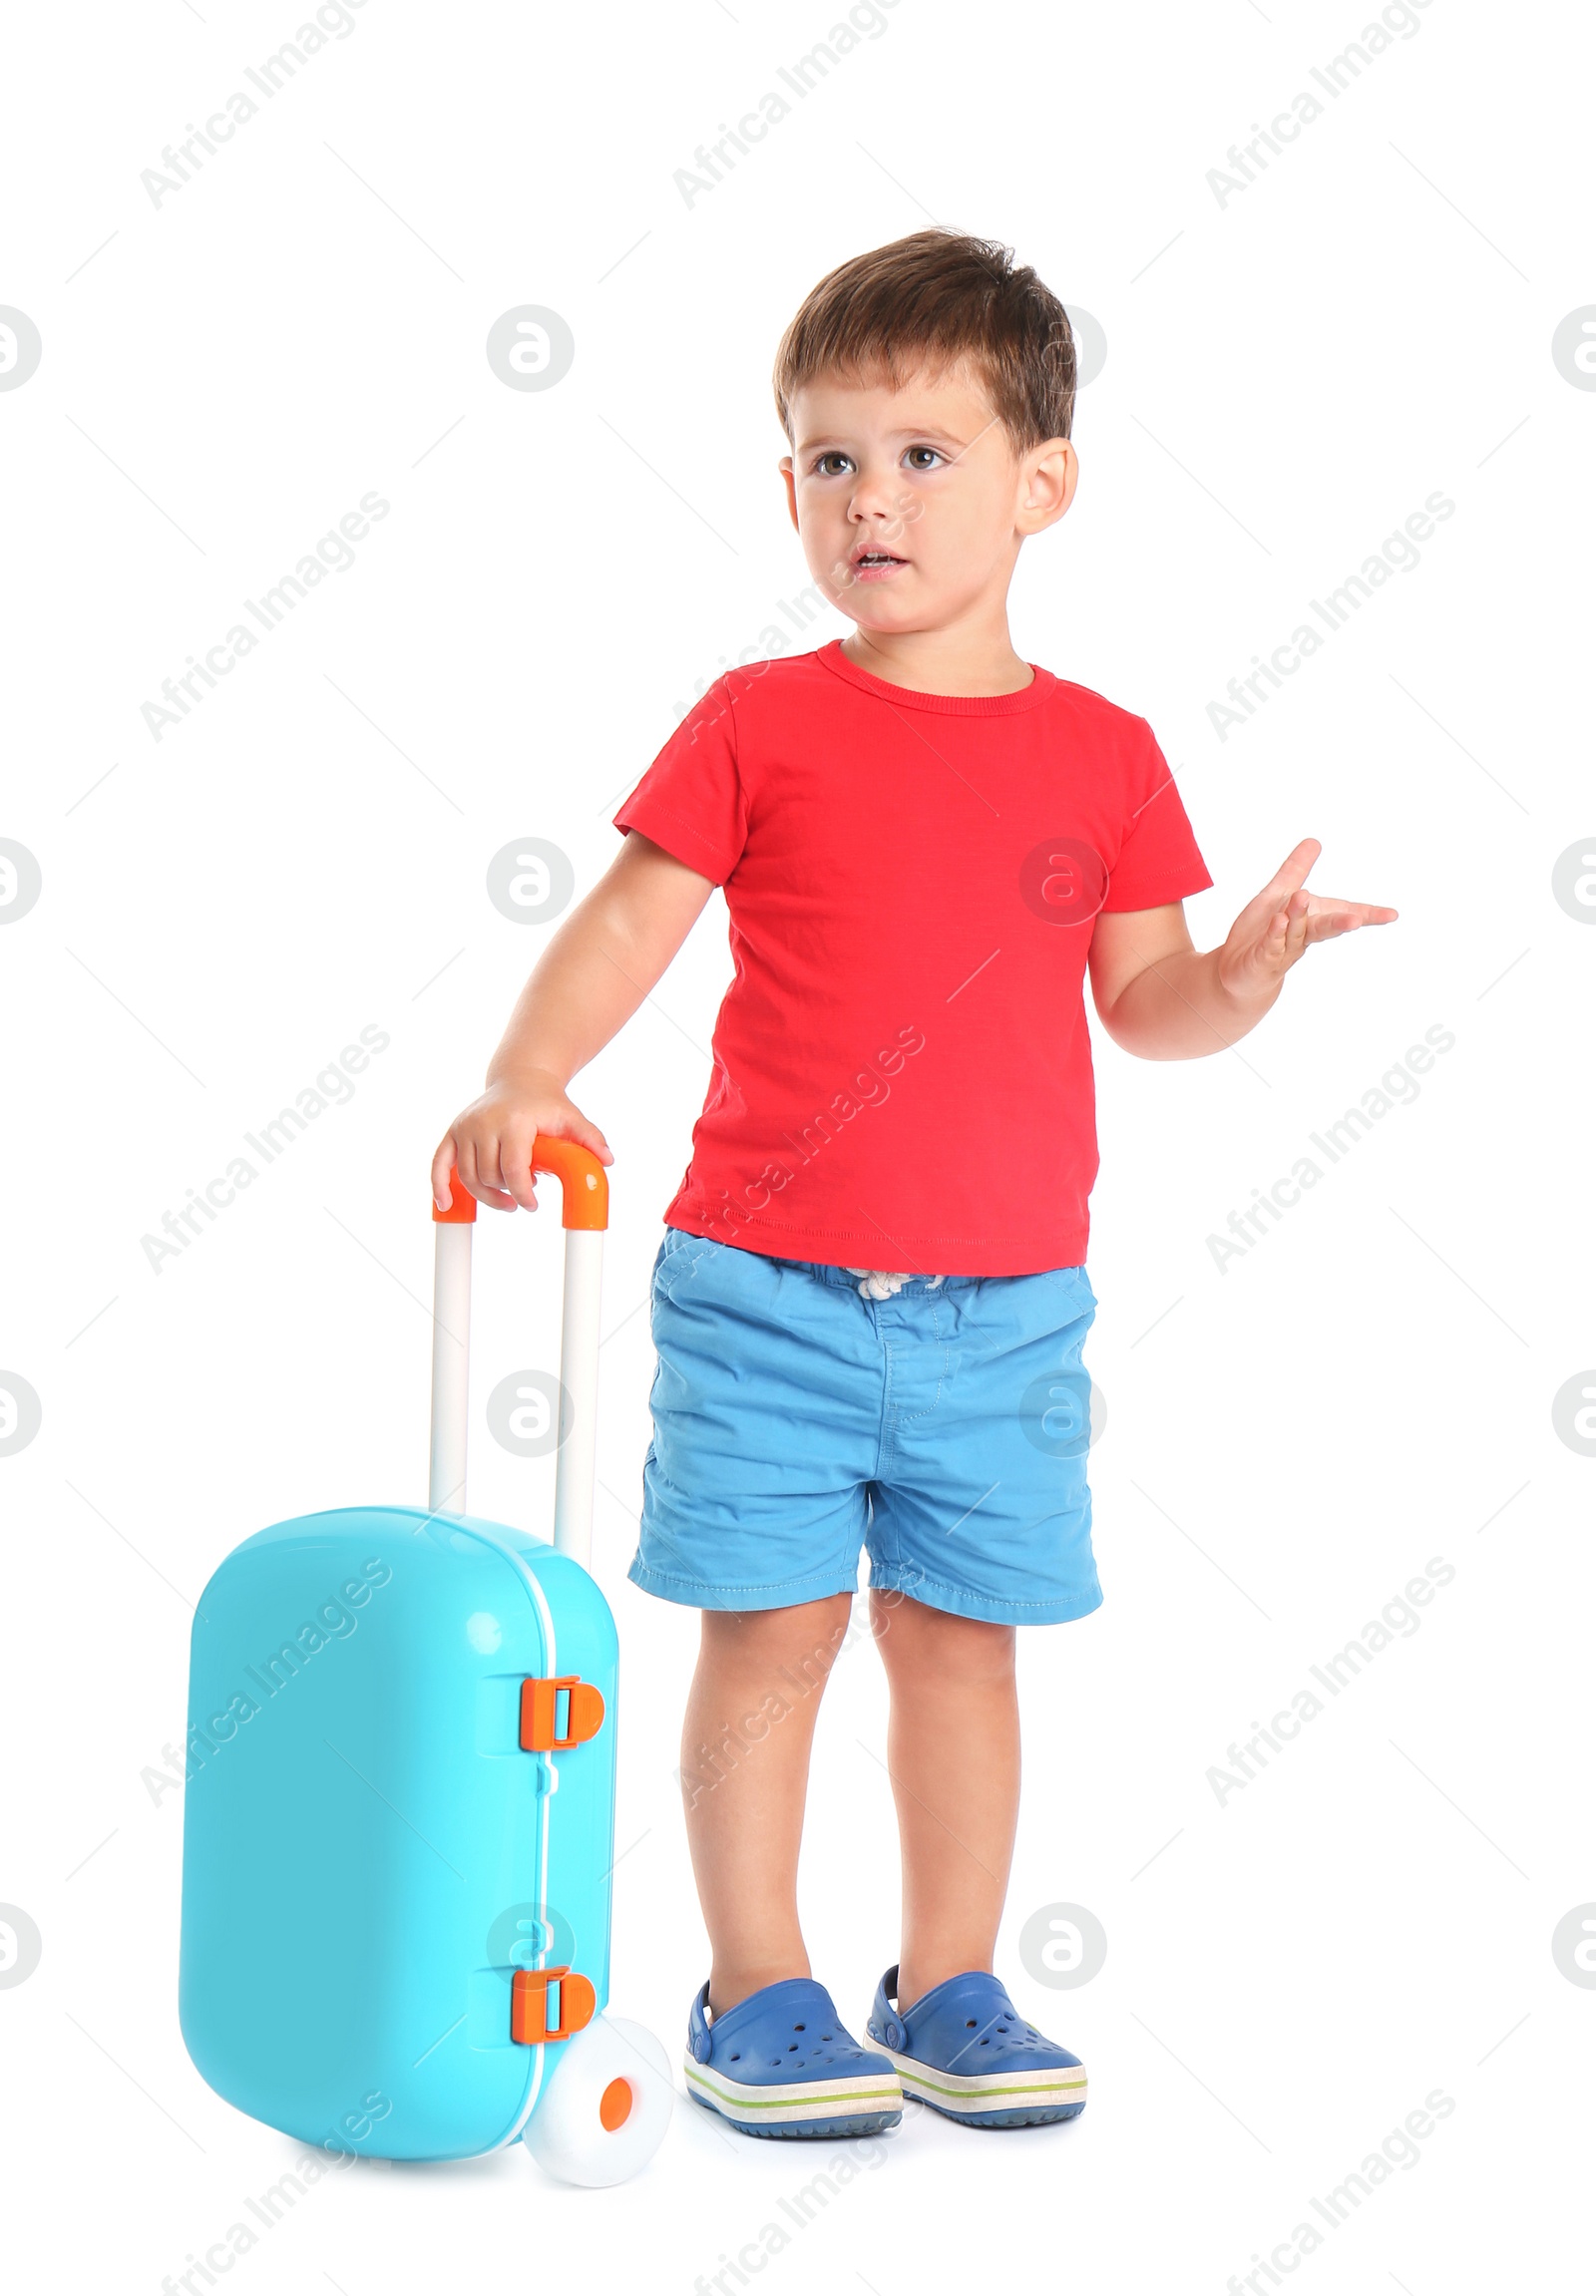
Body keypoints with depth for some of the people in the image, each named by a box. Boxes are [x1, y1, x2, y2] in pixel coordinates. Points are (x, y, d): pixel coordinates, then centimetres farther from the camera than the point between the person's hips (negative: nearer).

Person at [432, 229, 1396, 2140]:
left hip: (1003, 1303, 2)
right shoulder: (760, 725, -1)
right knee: (768, 1628, 3)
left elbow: (1142, 1005, 8)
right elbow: (622, 928, -3)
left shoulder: (1102, 755, 5)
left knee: (962, 1636, 10)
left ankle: (946, 1991, 25)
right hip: (765, 1284, -2)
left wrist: (1240, 974, -12)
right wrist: (523, 1080, -18)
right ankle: (756, 1995, 18)